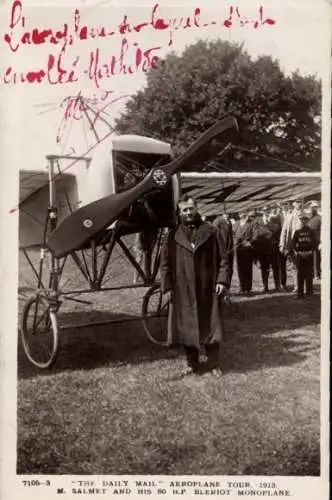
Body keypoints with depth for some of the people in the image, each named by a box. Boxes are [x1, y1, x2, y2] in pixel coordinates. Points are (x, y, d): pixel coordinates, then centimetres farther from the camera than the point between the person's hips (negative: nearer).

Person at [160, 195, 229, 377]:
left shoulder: (209, 231, 3)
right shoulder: (173, 235, 4)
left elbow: (222, 258, 3)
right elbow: (165, 264, 4)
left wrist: (221, 280, -7)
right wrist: (167, 287, -3)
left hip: (207, 289, -1)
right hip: (183, 290, 1)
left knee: (210, 325, 2)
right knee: (187, 327, 6)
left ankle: (215, 364, 13)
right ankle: (192, 364, 19)